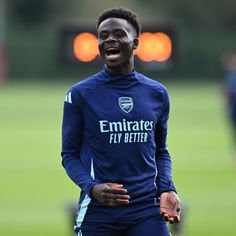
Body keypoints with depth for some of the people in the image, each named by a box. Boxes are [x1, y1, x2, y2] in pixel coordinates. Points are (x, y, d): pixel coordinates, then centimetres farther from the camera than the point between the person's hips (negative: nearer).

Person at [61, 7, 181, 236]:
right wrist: (92, 187, -14)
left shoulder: (157, 94, 10)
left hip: (147, 211, 2)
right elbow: (70, 154, 4)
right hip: (97, 211, -2)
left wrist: (166, 189, -1)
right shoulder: (79, 94, 1)